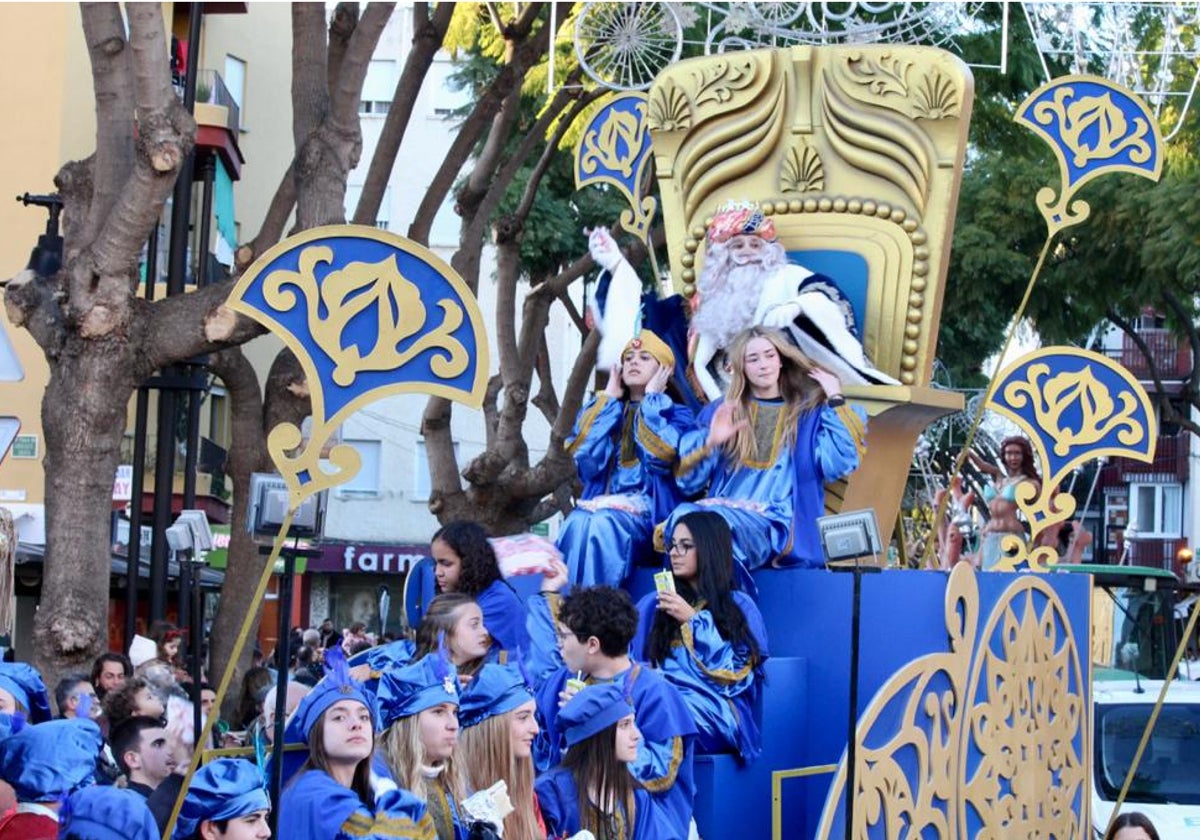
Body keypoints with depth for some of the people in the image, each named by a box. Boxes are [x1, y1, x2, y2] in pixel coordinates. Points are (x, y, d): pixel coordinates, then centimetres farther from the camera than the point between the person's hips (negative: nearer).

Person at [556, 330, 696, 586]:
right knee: (578, 522, -33)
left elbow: (659, 454, -12)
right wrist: (609, 397, 8)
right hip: (601, 501, 3)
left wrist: (652, 398, 0)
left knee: (604, 523, -36)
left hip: (649, 510, -3)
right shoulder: (604, 408, 22)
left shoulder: (676, 414, 11)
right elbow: (586, 458, 0)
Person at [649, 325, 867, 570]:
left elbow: (838, 465, -5)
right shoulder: (719, 413, 19)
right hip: (721, 508, 3)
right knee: (683, 515, -34)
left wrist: (835, 400, -1)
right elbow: (688, 481, 13)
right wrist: (710, 444, -6)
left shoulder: (809, 412, 14)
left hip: (773, 522, -3)